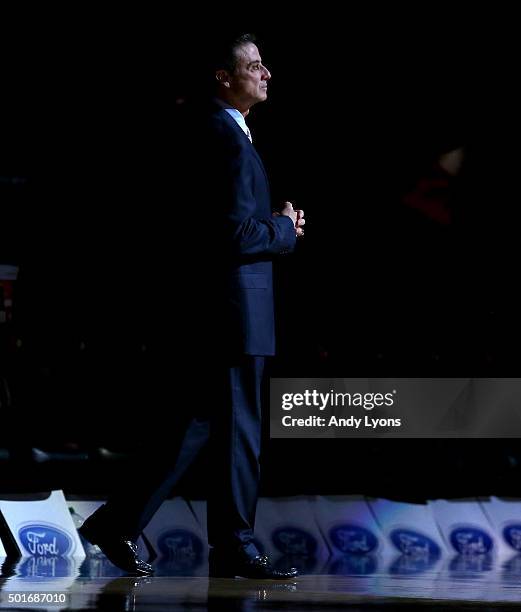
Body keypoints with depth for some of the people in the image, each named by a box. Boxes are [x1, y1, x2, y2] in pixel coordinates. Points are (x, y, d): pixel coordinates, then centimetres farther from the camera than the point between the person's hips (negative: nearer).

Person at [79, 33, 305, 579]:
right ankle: (234, 549, 7)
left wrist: (277, 225, 10)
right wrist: (285, 230, -6)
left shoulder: (208, 131, 16)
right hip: (234, 308, -10)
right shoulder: (226, 136, -16)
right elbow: (236, 233, -22)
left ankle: (117, 523, 14)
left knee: (201, 425, 13)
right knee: (237, 429, -1)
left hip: (215, 307, 10)